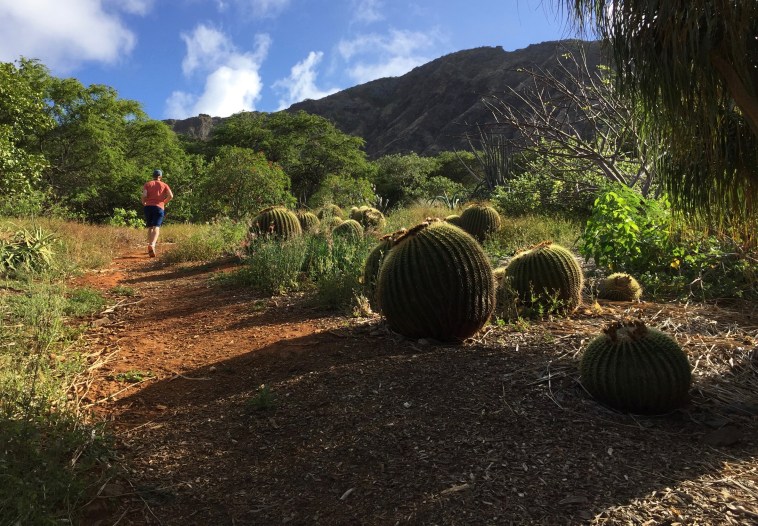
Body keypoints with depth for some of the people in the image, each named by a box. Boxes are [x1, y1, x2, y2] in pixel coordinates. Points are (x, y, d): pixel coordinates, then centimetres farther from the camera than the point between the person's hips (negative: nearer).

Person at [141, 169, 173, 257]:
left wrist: (144, 203, 13)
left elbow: (144, 195, -4)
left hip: (148, 207, 2)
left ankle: (149, 245, 14)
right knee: (156, 227, -12)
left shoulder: (147, 184, 12)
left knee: (150, 227, 15)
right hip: (159, 207, -2)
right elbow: (171, 196, -3)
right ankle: (152, 245, -33)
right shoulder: (164, 185, 11)